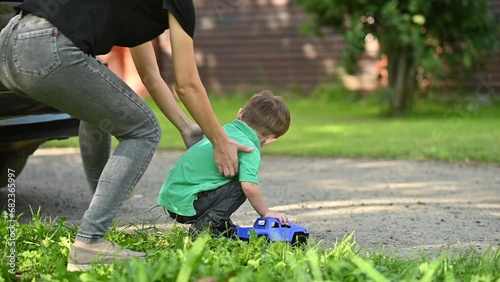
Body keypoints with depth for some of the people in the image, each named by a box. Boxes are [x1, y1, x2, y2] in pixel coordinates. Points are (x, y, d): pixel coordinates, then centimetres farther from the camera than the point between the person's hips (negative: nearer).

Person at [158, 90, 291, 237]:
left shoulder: (225, 131, 13)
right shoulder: (250, 149, -11)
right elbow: (249, 187, -23)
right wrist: (266, 212, -8)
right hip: (185, 203, -9)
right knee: (239, 187, -9)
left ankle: (223, 227, 10)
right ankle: (205, 226, -15)